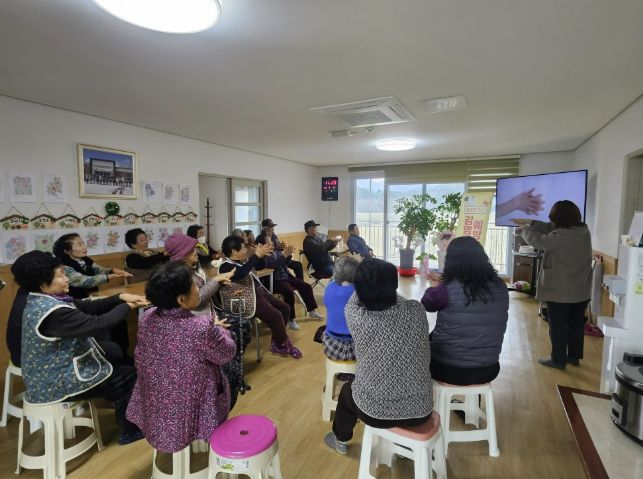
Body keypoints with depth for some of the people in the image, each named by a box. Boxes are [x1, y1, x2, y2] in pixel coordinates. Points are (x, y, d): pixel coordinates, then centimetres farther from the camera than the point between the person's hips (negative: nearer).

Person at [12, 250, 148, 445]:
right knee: (129, 374, 3)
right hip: (56, 383, -9)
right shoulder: (53, 311, -31)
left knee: (119, 363, 16)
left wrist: (120, 297, -12)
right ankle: (129, 432, 21)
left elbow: (88, 307, 1)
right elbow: (97, 324, -30)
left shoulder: (41, 299, 1)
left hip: (50, 373, 9)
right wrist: (126, 307, -15)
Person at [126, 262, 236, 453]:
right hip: (192, 409, -5)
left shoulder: (147, 318, -13)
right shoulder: (202, 327, -33)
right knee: (231, 375, 21)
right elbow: (227, 354, -15)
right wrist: (218, 329, 4)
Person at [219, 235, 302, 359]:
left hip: (260, 292, 10)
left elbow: (261, 266, 22)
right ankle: (284, 346, 2)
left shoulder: (243, 260, 11)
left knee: (285, 308, 8)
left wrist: (261, 254, 0)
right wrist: (257, 255, -31)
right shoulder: (226, 266, -15)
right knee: (275, 315, -23)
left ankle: (276, 343, 16)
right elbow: (241, 273, -35)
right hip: (248, 299, -10)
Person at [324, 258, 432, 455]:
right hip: (420, 410, 3)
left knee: (347, 390, 31)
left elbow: (353, 300, 3)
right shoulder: (417, 310, -13)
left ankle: (340, 440, 56)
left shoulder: (357, 317, -21)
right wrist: (386, 286, 21)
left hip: (374, 411, -2)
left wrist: (365, 282, 19)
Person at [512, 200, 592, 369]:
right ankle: (574, 356, 31)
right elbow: (551, 229, 9)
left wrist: (525, 229, 10)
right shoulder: (584, 230, 2)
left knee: (558, 326, 5)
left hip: (560, 291, -8)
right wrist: (529, 222, 11)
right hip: (581, 290, 8)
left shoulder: (559, 236, -24)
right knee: (577, 324, 17)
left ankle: (558, 360, 15)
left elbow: (537, 240, -10)